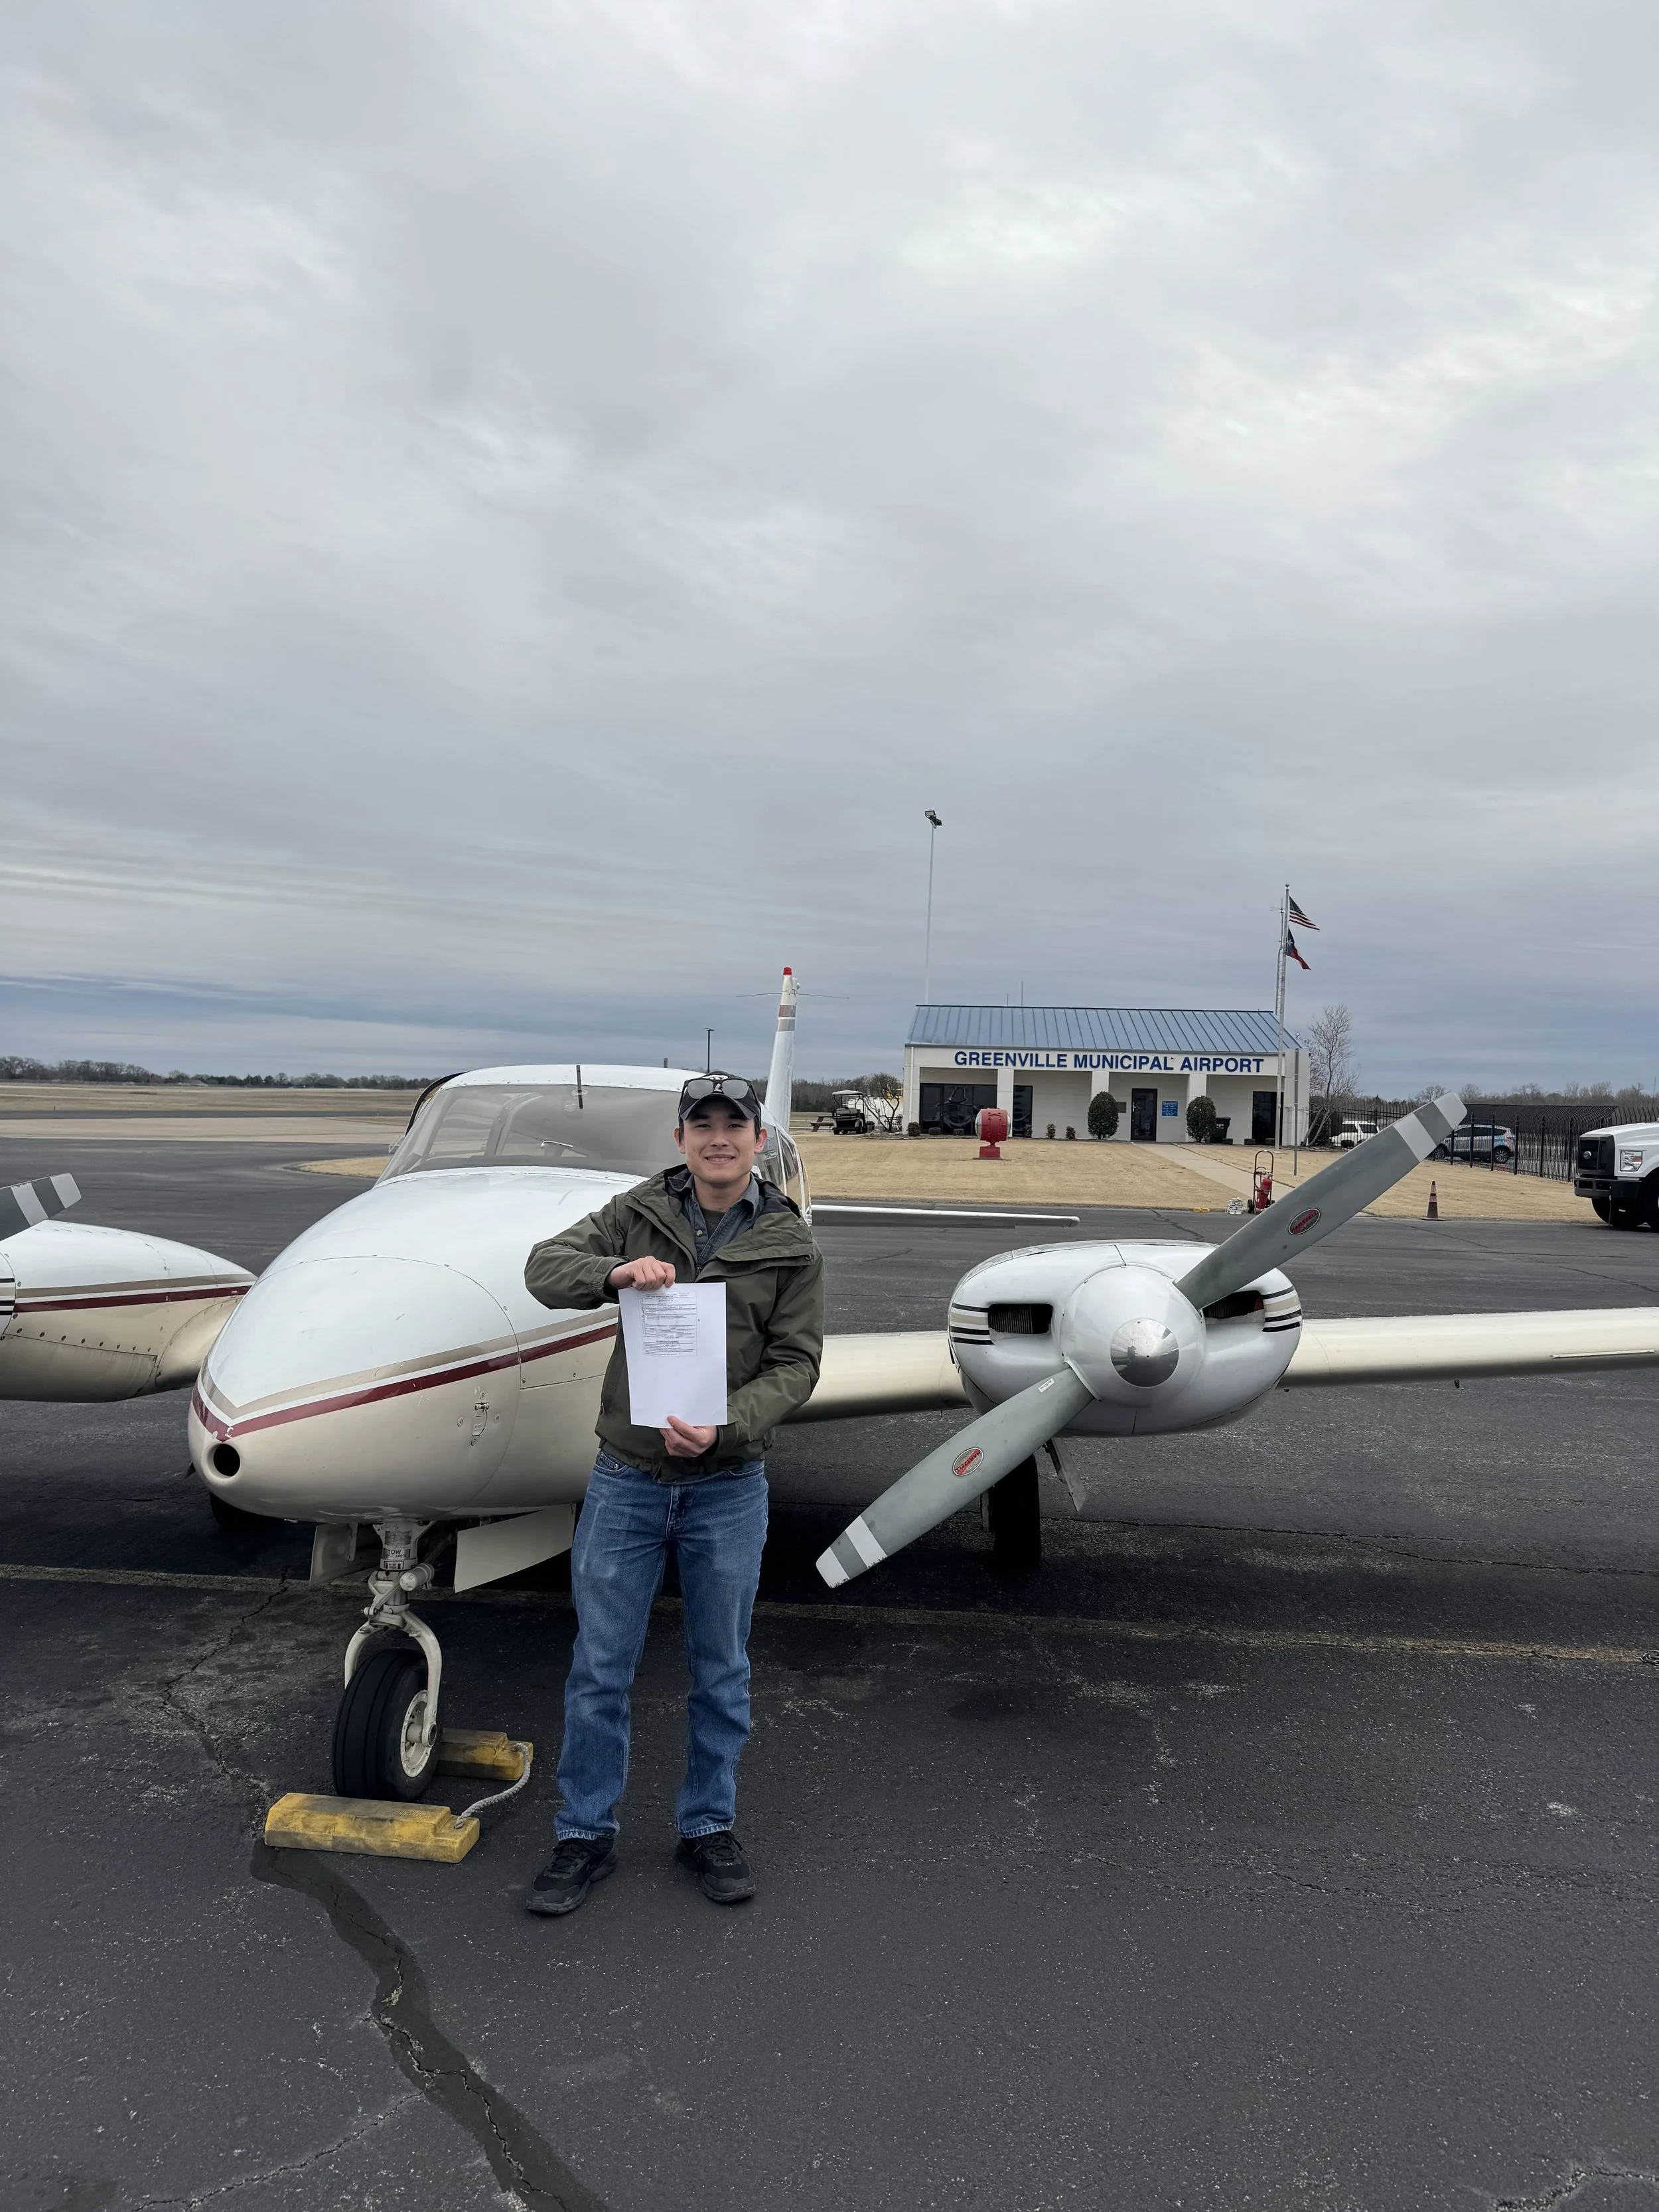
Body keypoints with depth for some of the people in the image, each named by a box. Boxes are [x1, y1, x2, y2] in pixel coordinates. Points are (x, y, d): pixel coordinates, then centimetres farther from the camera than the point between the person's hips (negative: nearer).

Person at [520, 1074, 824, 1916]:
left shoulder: (791, 1245, -5)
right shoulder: (638, 1213, -2)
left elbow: (795, 1364, -7)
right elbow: (546, 1267, -11)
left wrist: (724, 1427, -24)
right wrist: (615, 1272, -32)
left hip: (728, 1488, 0)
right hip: (626, 1478, 0)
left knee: (721, 1672, 13)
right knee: (599, 1669, 9)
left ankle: (708, 1826, 33)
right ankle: (585, 1834, 27)